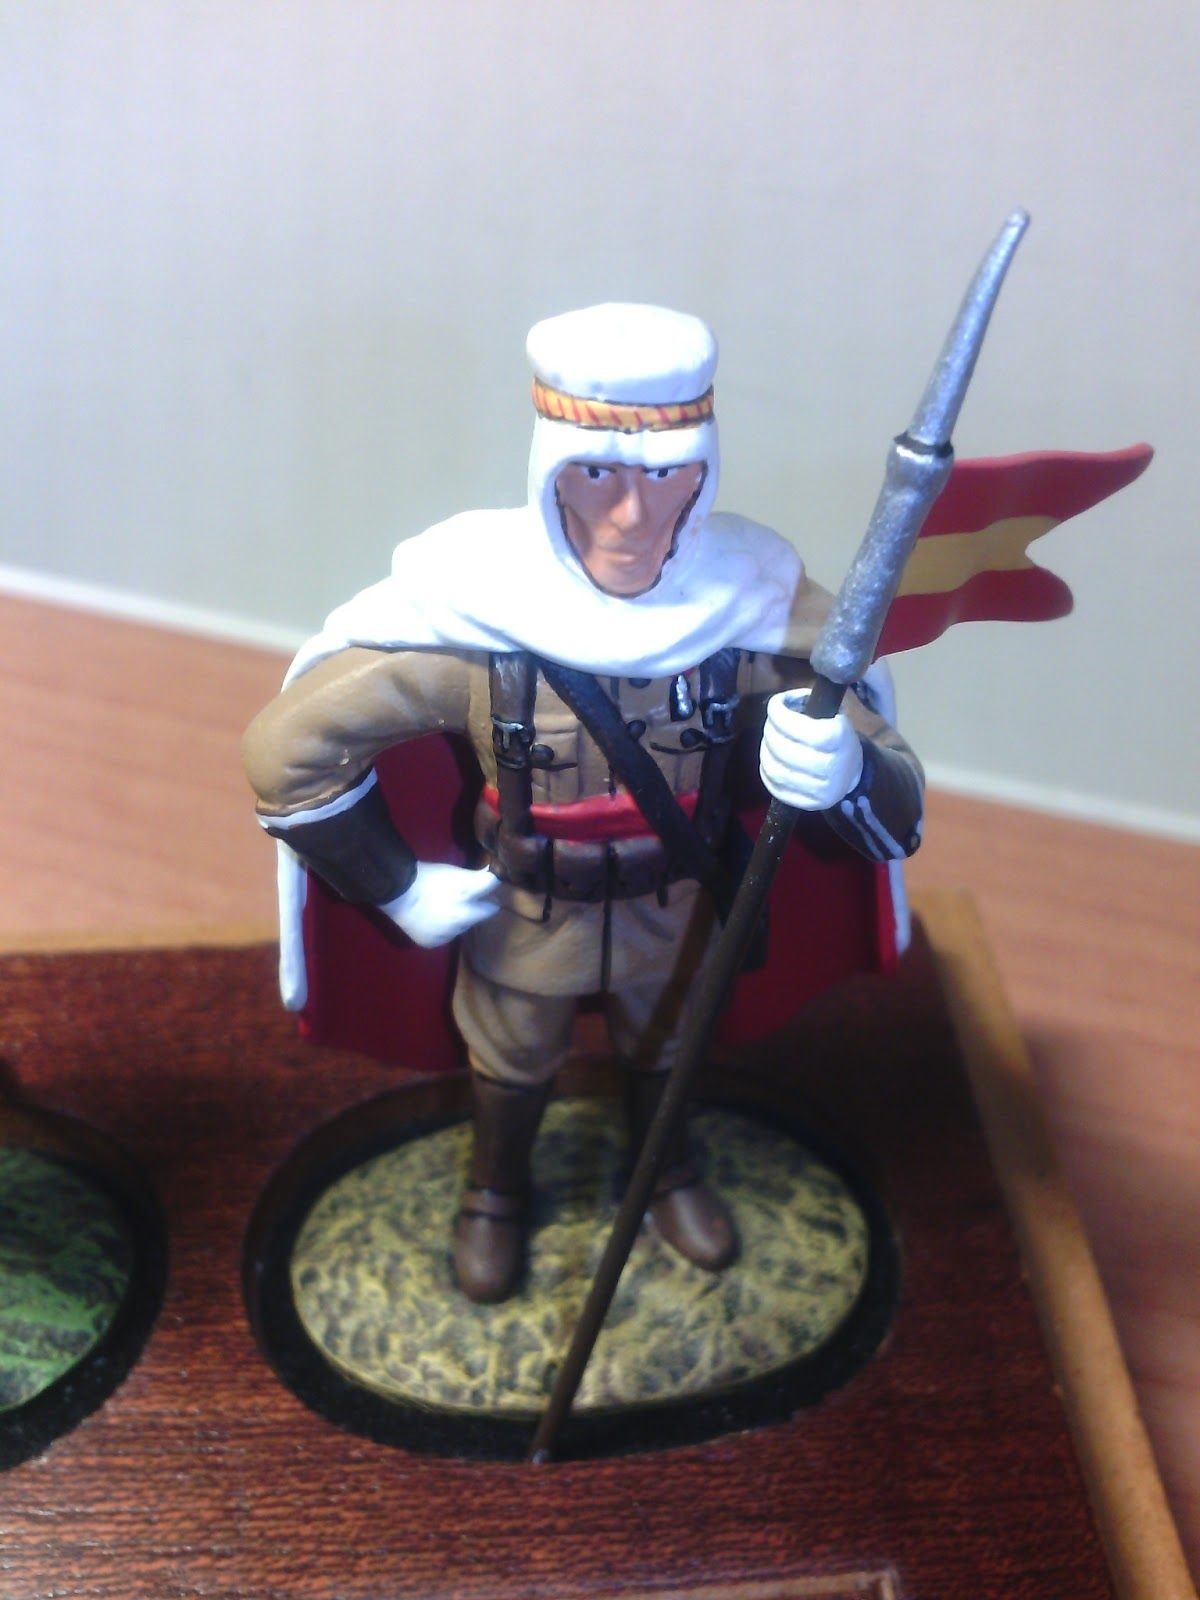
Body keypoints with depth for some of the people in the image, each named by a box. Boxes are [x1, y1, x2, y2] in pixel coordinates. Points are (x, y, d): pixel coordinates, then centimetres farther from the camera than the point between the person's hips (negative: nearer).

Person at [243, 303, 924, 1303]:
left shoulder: (758, 600, -30)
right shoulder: (469, 607, -35)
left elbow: (897, 805, -24)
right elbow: (287, 747, -23)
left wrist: (842, 776, -48)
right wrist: (399, 888, -18)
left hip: (675, 909, 2)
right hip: (522, 917, -1)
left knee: (664, 1047, 32)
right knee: (511, 1065, 29)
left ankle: (666, 1170, 66)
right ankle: (497, 1192, 63)